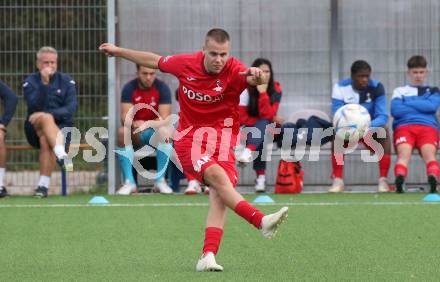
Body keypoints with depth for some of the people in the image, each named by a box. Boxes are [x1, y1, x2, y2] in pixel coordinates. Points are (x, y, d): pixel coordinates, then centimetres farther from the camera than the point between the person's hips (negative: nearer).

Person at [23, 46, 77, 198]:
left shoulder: (66, 81, 7)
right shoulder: (30, 82, 6)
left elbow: (70, 109, -6)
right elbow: (34, 107, -13)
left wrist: (47, 114, -21)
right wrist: (44, 82, -21)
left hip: (61, 127, 0)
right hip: (34, 128, 0)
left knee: (46, 140, -33)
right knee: (45, 118, -35)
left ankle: (43, 184, -38)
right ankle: (62, 155, -57)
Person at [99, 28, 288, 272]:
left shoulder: (234, 71, -10)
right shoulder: (186, 64, -2)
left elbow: (256, 79, -32)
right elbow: (155, 61, 17)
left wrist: (257, 77, -56)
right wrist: (118, 51, 27)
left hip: (222, 140, 1)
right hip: (189, 139, -1)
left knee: (218, 195, -17)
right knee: (217, 175, -28)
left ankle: (208, 256, -19)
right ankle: (262, 222, -41)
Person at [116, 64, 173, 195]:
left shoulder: (162, 88, -6)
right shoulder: (129, 88, -4)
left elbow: (164, 119, -15)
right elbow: (125, 117, -13)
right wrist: (134, 123, -37)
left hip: (155, 132, -1)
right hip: (136, 132, 1)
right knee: (123, 132, -32)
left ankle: (160, 180, -31)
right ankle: (129, 182, -33)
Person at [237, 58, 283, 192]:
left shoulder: (275, 89, -11)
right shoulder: (246, 89, -15)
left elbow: (267, 115, -21)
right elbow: (242, 118, -13)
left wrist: (263, 92, -31)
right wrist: (270, 120, -17)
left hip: (267, 130, 0)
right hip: (248, 128, 0)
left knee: (262, 125, -34)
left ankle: (248, 151, -55)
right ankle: (261, 177, -34)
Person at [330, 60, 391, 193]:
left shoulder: (376, 88, -12)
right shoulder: (340, 87, -11)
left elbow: (382, 116, -21)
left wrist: (370, 127, -44)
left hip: (371, 130, 0)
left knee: (384, 130, -31)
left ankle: (383, 180, -28)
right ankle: (338, 180, -30)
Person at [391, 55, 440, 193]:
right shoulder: (399, 91, 26)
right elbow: (395, 111, 5)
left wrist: (408, 104, 9)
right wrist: (422, 107, 9)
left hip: (428, 127, 0)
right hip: (404, 126, 0)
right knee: (404, 154, -32)